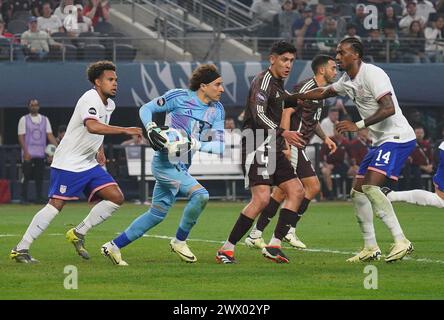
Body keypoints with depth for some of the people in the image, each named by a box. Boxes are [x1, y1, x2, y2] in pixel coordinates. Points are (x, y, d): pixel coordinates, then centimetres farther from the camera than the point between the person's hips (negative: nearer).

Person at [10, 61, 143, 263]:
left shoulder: (109, 104, 11)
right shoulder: (90, 99, -18)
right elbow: (92, 126, -37)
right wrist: (125, 131, -39)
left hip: (89, 164, 9)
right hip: (68, 163, -9)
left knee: (116, 197, -3)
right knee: (56, 205, -13)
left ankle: (78, 233, 6)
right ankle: (21, 249, -6)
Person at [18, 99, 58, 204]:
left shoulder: (44, 119, 11)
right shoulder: (24, 119, 2)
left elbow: (49, 135, 4)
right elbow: (21, 137, -4)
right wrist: (26, 152, -16)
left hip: (41, 153, 3)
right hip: (28, 154, -3)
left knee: (39, 177, 5)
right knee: (26, 176, -4)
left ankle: (39, 198, 9)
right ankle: (24, 198, 0)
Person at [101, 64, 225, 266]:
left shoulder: (217, 110, 6)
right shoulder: (179, 97, -10)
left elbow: (219, 146, 0)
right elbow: (146, 109, 1)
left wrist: (195, 144, -18)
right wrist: (151, 129, -17)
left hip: (181, 168, 8)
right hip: (165, 163, -8)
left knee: (157, 214, 13)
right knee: (200, 194, -23)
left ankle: (114, 246, 24)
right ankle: (179, 241, -5)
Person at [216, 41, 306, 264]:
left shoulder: (278, 84, 20)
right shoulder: (264, 81, -11)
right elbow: (258, 115, -22)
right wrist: (283, 133, -29)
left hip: (272, 149, 10)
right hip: (257, 148, -10)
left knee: (296, 191, 1)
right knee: (261, 198, -19)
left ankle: (274, 245, 0)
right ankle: (226, 249, -13)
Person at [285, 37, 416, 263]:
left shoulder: (372, 74, -16)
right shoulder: (348, 81, 14)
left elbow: (389, 108, -26)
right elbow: (323, 92, 32)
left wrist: (358, 125, -28)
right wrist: (290, 97, 32)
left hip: (397, 137, -10)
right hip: (379, 141, 10)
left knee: (370, 186, -24)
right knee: (357, 192, 8)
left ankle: (401, 241, -24)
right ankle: (370, 248, 14)